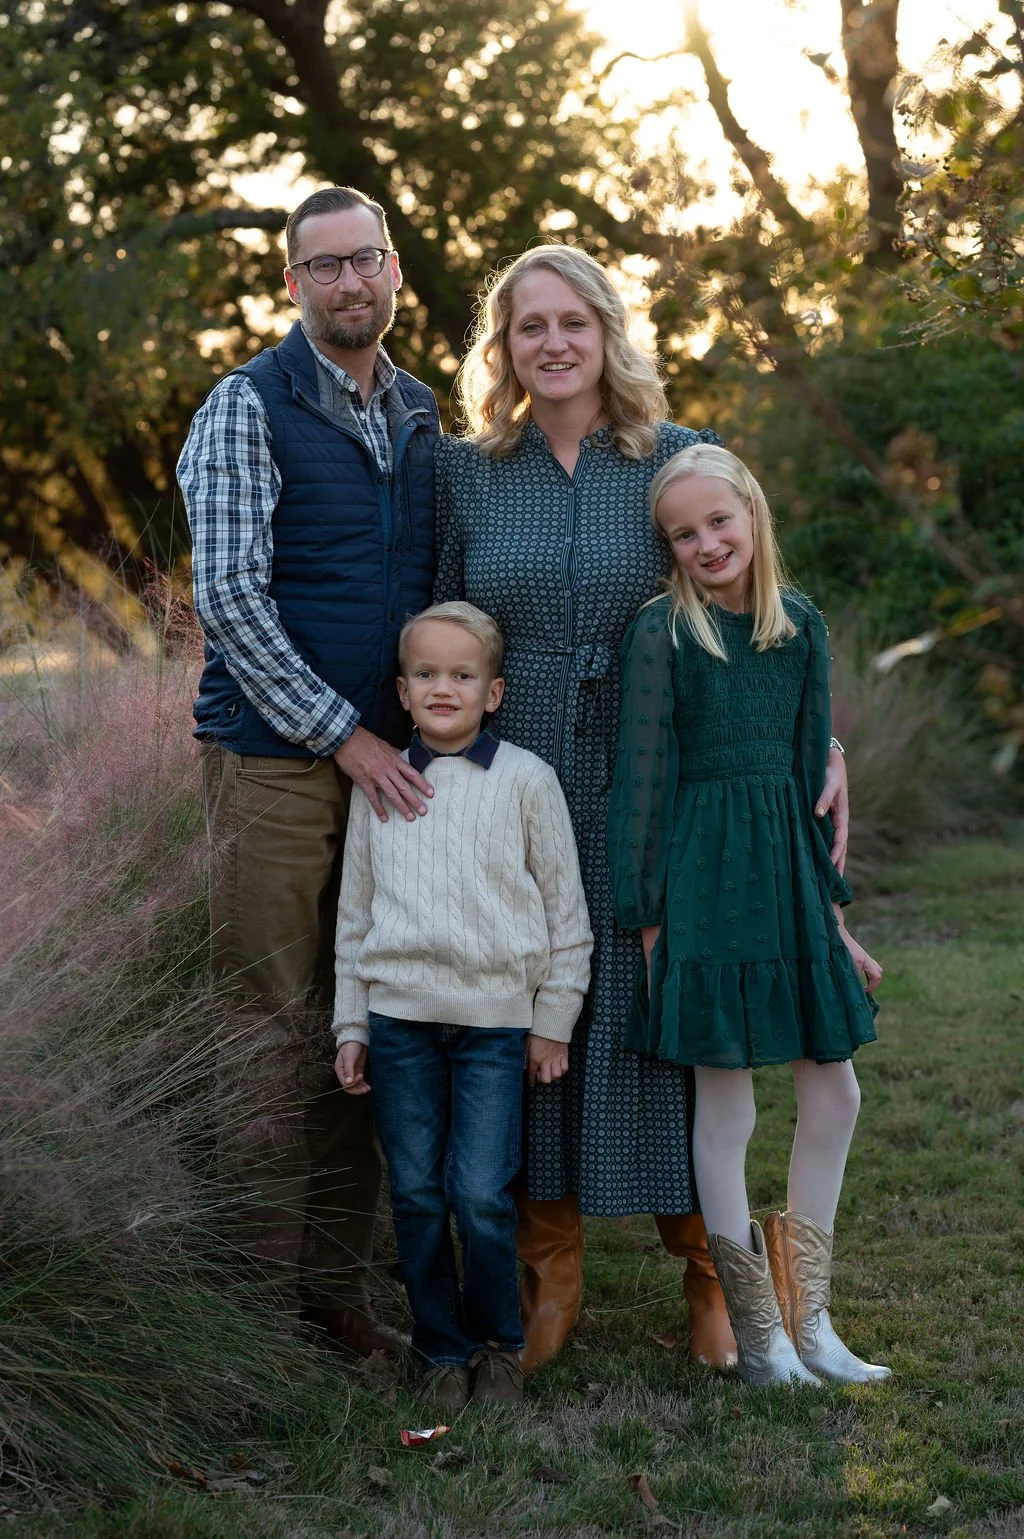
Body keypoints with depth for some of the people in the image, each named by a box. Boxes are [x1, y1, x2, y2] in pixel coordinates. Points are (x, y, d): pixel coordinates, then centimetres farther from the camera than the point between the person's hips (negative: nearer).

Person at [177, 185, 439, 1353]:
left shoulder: (421, 419, 14)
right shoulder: (248, 410, -5)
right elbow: (229, 598, -13)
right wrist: (345, 736, -14)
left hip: (388, 758, 6)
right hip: (277, 760, -6)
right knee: (276, 1023, -3)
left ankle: (338, 1283, 17)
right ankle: (267, 1291, 5)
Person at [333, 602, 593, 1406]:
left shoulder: (526, 781, 0)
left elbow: (564, 906, 5)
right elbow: (356, 910, 14)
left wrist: (553, 1020, 3)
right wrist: (350, 1024, 12)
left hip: (495, 1018, -2)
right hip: (399, 1014, 3)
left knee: (481, 1195, -7)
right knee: (416, 1195, 4)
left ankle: (499, 1342, 14)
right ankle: (443, 1349, 19)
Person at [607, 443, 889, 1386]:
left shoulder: (801, 625, 8)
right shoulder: (663, 631, -7)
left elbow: (814, 769, 12)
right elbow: (643, 776, -6)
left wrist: (833, 909, 12)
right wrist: (647, 916, -9)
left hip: (786, 873, 6)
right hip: (704, 874, -5)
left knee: (834, 1092, 8)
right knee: (725, 1103, 1)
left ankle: (808, 1318, 22)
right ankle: (758, 1335, 13)